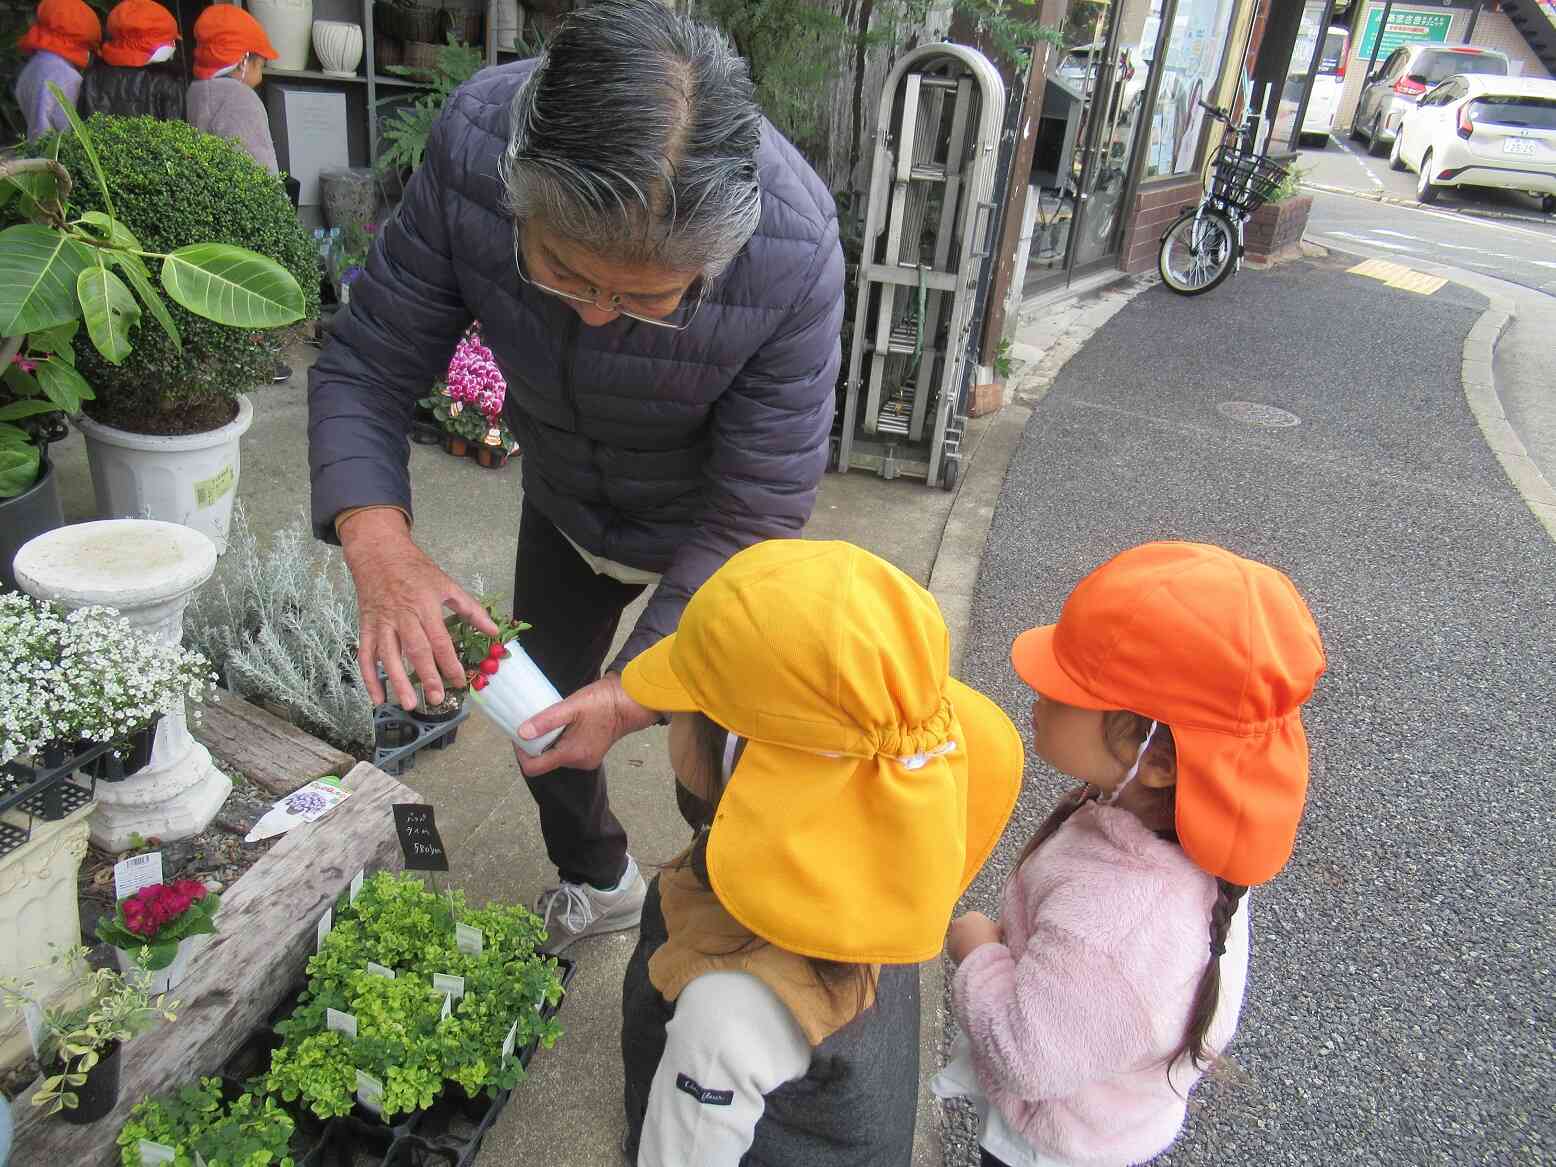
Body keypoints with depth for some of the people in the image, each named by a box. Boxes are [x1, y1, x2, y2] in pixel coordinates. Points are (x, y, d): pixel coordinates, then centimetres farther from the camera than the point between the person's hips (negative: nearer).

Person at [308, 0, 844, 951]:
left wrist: (638, 689, -34)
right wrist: (377, 541, -39)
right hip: (564, 502, 4)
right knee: (539, 711, 21)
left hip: (708, 529, -4)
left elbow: (753, 516, -29)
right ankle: (600, 883, 53)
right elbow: (369, 363, -21)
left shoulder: (794, 251, -39)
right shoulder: (474, 141, -30)